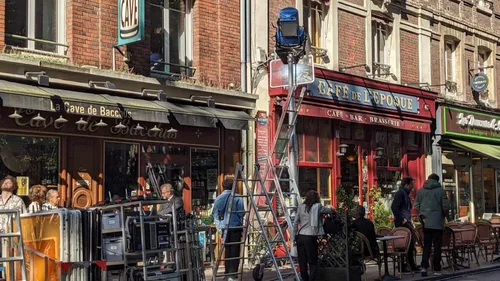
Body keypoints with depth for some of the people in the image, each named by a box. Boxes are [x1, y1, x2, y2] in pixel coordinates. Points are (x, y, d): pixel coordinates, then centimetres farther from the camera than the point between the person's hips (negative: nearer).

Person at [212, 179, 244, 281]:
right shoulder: (237, 198, -8)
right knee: (235, 251, 0)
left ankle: (227, 273, 20)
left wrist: (219, 226, 6)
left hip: (224, 228, 4)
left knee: (227, 250, 15)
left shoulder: (218, 198, 3)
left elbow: (215, 213, 2)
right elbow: (241, 213, -9)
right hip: (235, 227, -4)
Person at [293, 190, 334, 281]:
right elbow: (331, 211, 13)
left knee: (302, 262, 9)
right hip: (310, 237, -4)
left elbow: (295, 222, 7)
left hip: (300, 236, 4)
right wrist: (332, 210, 35)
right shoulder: (317, 207, -1)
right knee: (313, 262, 1)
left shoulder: (301, 207, 8)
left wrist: (295, 236, 14)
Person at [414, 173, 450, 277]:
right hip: (437, 222, -3)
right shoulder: (440, 190, -5)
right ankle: (436, 270, 2)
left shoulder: (420, 191, 5)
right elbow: (446, 206, -6)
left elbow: (416, 206, 7)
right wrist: (443, 215, 12)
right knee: (437, 246, 2)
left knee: (426, 245, 10)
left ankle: (424, 267, -1)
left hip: (425, 222, 3)